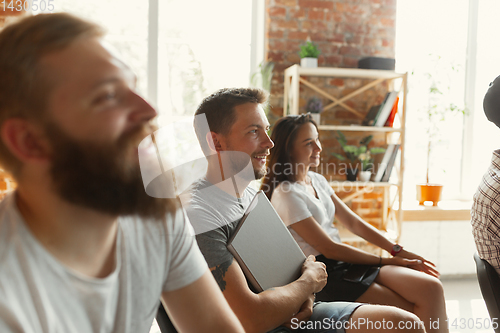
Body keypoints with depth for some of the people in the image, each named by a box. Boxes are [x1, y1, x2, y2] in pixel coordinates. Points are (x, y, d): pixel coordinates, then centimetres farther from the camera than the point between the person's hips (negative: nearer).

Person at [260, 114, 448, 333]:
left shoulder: (317, 180, 12)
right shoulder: (286, 194, -13)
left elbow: (353, 222, 13)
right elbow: (328, 248, -13)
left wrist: (398, 251, 3)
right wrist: (384, 261, -8)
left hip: (344, 261, 7)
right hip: (324, 276, -7)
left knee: (431, 287, -11)